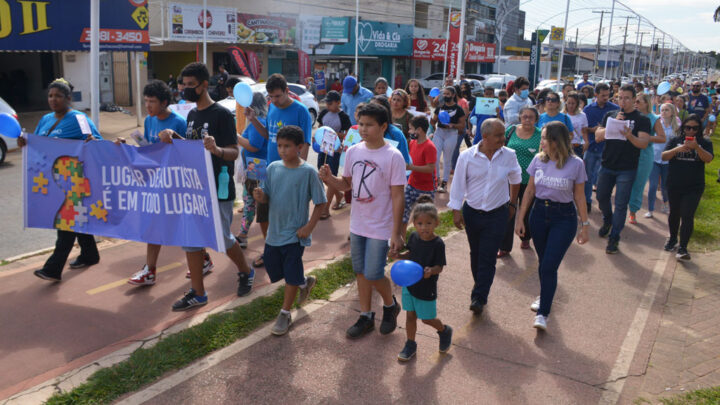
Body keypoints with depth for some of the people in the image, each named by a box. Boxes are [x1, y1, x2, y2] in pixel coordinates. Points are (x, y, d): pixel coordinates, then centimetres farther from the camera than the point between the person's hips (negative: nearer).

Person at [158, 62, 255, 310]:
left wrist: (217, 150, -38)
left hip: (217, 189, -7)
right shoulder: (192, 114, 11)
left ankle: (246, 272, 32)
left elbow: (235, 152, -17)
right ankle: (198, 293, 17)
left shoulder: (221, 114, -13)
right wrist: (173, 136, 0)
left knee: (222, 238, 4)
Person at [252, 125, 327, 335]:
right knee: (273, 268, 16)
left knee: (291, 275, 2)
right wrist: (260, 196, -16)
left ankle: (285, 314, 21)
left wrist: (309, 227, -14)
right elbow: (267, 198, 7)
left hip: (296, 233, -5)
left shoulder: (308, 172, -13)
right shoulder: (273, 168, 0)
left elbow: (321, 203, -8)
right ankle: (305, 282, 43)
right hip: (274, 231, 6)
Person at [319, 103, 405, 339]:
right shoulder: (353, 151, 0)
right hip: (357, 224, 6)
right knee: (360, 271, 14)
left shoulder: (393, 156, -15)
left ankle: (390, 305, 27)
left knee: (373, 275, -3)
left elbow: (397, 197, -13)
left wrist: (396, 233, -15)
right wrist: (329, 178, -11)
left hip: (380, 227, -5)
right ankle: (366, 316, 30)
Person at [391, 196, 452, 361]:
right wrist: (399, 255, -8)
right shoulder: (414, 236, -5)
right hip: (409, 283, 5)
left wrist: (431, 271, -37)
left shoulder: (438, 244, -20)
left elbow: (439, 267, -17)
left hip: (427, 287, -5)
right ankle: (410, 344, 31)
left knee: (427, 319, 10)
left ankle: (444, 331, 40)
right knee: (410, 315, 14)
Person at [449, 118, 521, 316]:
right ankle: (481, 288, 35)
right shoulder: (467, 156, -9)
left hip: (497, 214, -1)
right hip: (471, 213, 1)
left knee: (488, 258, -6)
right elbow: (458, 184, -3)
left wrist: (512, 203, 17)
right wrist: (456, 210, -6)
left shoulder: (509, 156, -5)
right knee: (476, 255, 15)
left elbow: (515, 180, 13)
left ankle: (479, 298, -2)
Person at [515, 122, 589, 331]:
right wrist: (521, 218, 5)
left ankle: (543, 313, -2)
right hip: (539, 213, 4)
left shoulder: (575, 164, -10)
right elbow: (530, 190, 6)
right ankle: (545, 295, 41)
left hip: (564, 217, -4)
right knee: (543, 262, 15)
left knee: (549, 265, -10)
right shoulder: (538, 160, -2)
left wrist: (584, 225, 0)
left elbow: (579, 196, -3)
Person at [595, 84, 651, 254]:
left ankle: (614, 237, 9)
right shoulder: (610, 115, 8)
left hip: (626, 169, -3)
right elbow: (598, 136, -3)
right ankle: (607, 221, 41)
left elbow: (644, 143, -14)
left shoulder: (641, 119, -3)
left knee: (621, 205, -1)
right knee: (602, 197, 12)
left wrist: (630, 136, -33)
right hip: (607, 166, 4)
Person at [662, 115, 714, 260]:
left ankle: (682, 248, -8)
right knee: (674, 213, 16)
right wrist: (677, 149, -23)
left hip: (694, 187, -2)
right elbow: (664, 156, -6)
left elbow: (708, 159, -13)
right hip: (674, 185, 2)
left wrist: (696, 147, -28)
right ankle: (672, 238, 38)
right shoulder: (675, 141, 5)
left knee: (687, 216, -10)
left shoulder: (705, 143, 3)